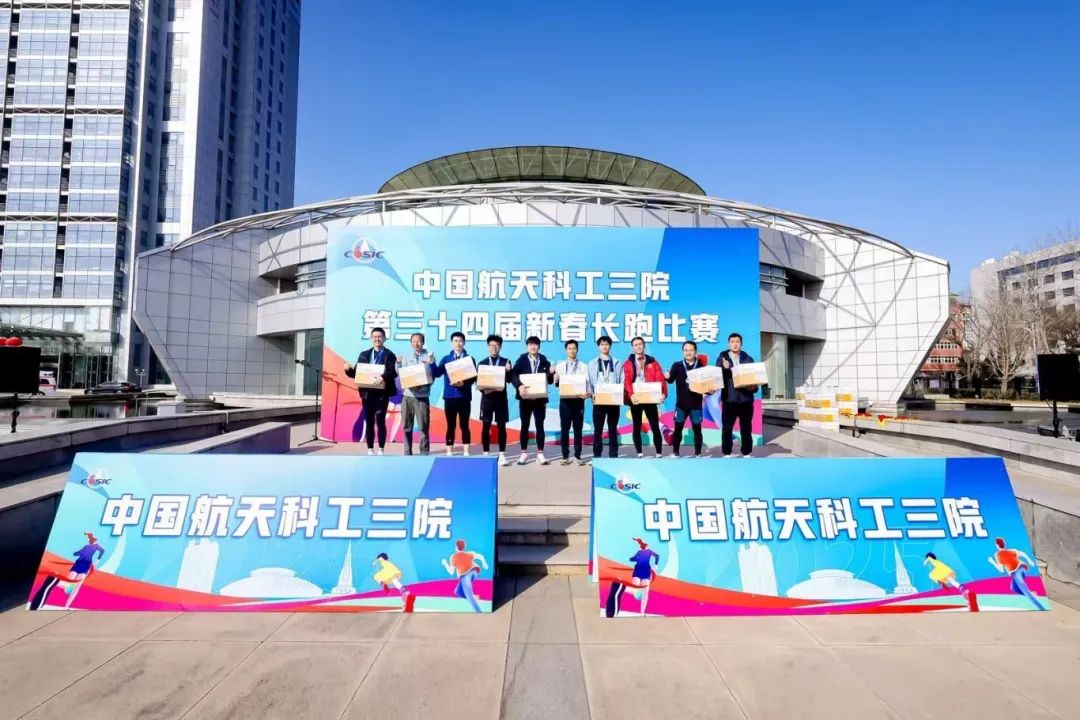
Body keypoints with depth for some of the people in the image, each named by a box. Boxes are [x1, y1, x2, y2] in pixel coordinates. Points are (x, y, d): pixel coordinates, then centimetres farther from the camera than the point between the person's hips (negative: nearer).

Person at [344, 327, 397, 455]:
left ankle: (381, 450, 6)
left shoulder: (390, 355, 1)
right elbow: (356, 372, 12)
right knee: (369, 421, 7)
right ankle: (370, 450, 14)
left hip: (382, 392, -4)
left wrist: (383, 377, -32)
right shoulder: (364, 355, 14)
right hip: (367, 392, 4)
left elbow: (393, 372, -14)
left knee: (380, 421, -3)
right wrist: (348, 369, -8)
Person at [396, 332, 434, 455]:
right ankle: (407, 451, 15)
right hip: (407, 395, 3)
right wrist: (398, 363, -11)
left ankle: (424, 451, 7)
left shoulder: (428, 357, 3)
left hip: (422, 396, -3)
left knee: (423, 426, -2)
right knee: (407, 425, 7)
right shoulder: (406, 357, 11)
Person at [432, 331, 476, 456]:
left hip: (464, 397, -1)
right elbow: (437, 373, -3)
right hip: (449, 397, 1)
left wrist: (464, 383, -20)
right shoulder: (446, 359, 10)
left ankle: (466, 452, 10)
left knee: (464, 425, 3)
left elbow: (474, 377, -3)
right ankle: (449, 453, 13)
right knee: (451, 425, 6)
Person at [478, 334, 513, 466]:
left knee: (501, 426, 2)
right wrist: (483, 389, -15)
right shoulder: (482, 363, 7)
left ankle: (502, 455, 8)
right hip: (487, 398, 0)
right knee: (486, 426, 3)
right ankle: (486, 454, 11)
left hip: (501, 398, 0)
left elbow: (509, 380, -2)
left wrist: (508, 371, -20)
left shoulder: (506, 362, 5)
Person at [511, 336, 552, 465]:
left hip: (540, 398, 1)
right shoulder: (521, 360, 3)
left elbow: (549, 380, 6)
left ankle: (540, 453, 12)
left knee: (540, 425, 4)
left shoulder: (544, 361, 6)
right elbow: (514, 376, -8)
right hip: (525, 397, -1)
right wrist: (519, 386, -25)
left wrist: (551, 373, -15)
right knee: (525, 425, 6)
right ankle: (524, 453, 14)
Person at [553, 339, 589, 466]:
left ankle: (577, 456, 12)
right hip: (565, 400, 0)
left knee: (578, 429, 4)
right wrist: (556, 379, -20)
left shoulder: (583, 366, 7)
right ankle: (565, 456, 11)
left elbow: (586, 383, 0)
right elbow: (556, 382, 3)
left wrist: (587, 393, -20)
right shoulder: (560, 365, 9)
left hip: (578, 400, 0)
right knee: (564, 429, 3)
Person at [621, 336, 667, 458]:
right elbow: (627, 381, -8)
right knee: (637, 427, 8)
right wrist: (631, 395, -25)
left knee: (655, 427, -1)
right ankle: (639, 454, 16)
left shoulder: (653, 362, 8)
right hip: (635, 399, 0)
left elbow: (660, 379, -1)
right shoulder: (628, 364, 4)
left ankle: (659, 454, 6)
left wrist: (663, 393, -18)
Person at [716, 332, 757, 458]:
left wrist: (753, 387, -10)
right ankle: (726, 453, 9)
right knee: (727, 428, 0)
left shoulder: (748, 359, 10)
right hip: (729, 398, -2)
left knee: (746, 427, 7)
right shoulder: (722, 358, 4)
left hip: (746, 398, 2)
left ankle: (746, 453, 17)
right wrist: (724, 369, -24)